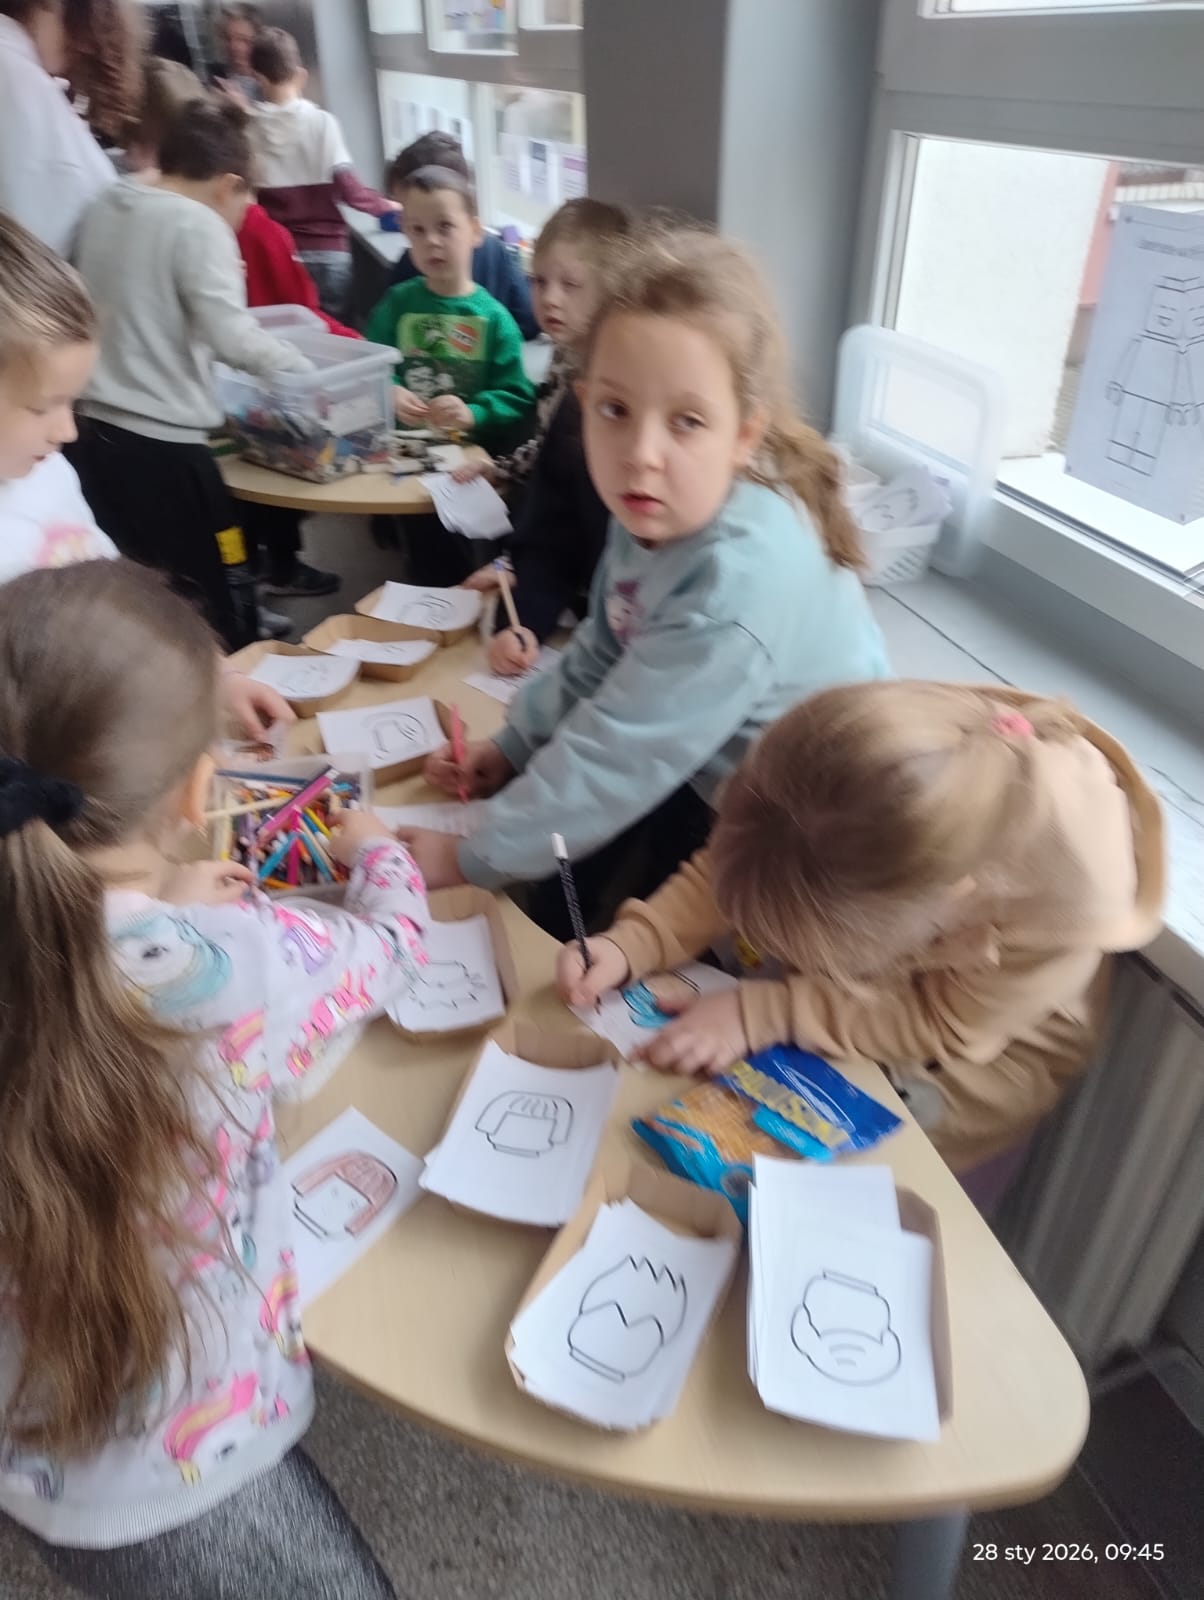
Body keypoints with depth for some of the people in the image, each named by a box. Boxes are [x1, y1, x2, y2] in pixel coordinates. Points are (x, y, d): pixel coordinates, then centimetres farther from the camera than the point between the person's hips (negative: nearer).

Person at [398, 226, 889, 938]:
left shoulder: (737, 579, -35)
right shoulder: (660, 513, -10)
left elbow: (617, 757, -31)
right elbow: (600, 655, 5)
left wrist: (470, 857, -20)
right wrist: (512, 746, 3)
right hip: (711, 766, 7)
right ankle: (553, 939, 34)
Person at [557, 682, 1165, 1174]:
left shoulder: (1070, 893, -40)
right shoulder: (868, 759, -33)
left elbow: (949, 1027, -25)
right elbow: (730, 865, -16)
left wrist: (762, 1015, -32)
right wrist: (634, 942, -29)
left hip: (983, 1050, -3)